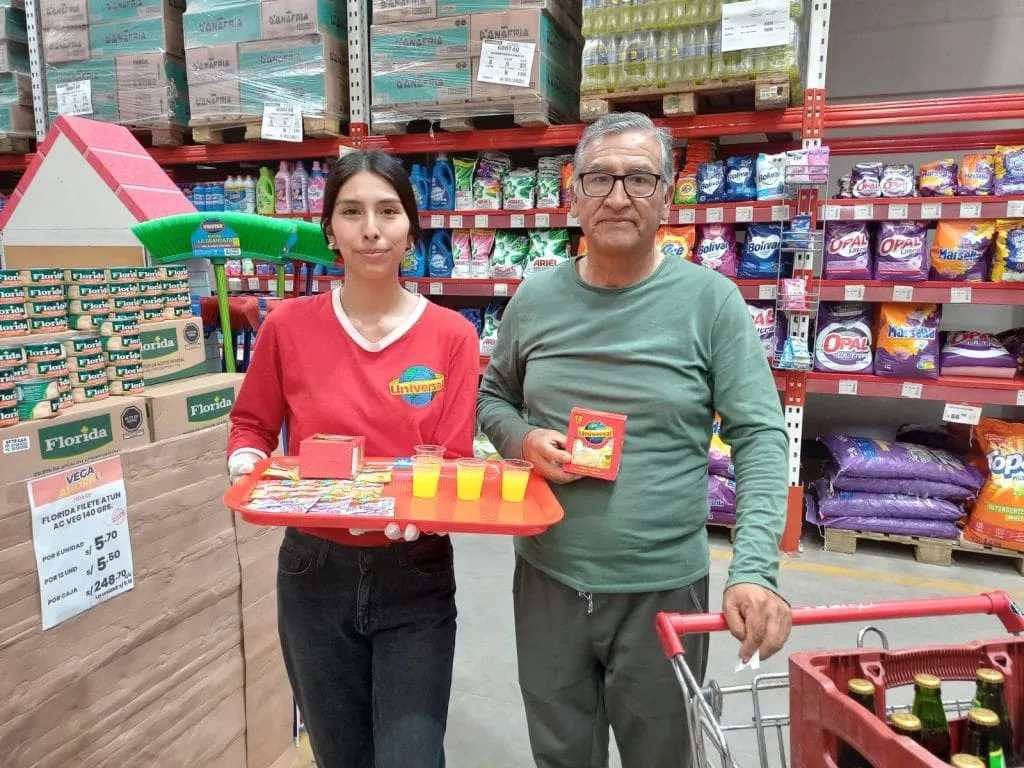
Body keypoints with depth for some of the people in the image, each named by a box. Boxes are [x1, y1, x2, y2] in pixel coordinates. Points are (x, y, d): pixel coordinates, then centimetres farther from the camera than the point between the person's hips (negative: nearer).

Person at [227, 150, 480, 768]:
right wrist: (248, 472, -12)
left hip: (415, 575, -1)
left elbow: (453, 462, -8)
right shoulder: (289, 326, -5)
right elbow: (252, 425, 8)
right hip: (314, 572, 2)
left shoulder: (452, 335, -8)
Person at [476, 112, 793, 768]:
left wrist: (754, 568, -24)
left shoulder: (710, 300, -9)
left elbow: (760, 437, -12)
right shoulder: (534, 300, 0)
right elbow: (493, 399, 12)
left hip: (664, 586, -2)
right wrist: (523, 440, -10)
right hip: (547, 580, 3)